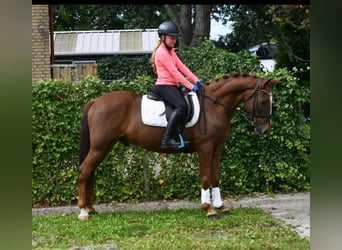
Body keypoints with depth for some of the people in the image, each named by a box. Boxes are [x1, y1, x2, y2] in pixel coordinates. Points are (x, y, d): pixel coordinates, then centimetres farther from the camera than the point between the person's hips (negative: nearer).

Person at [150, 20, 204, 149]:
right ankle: (167, 139, -31)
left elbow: (182, 67, 10)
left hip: (172, 86, 10)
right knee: (181, 106, -28)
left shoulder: (171, 51, 17)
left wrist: (196, 80, -2)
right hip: (164, 86, -10)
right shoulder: (161, 52, -13)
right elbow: (174, 72, -17)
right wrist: (190, 86, -16)